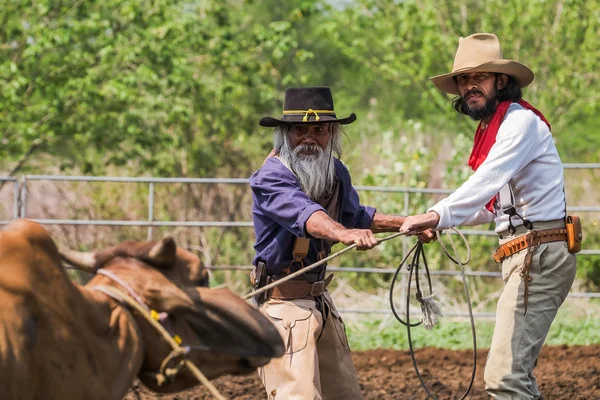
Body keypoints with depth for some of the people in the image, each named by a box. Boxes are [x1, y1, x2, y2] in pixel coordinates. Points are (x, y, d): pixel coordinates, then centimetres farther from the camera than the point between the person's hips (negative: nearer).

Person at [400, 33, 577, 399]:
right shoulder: (492, 130, 19)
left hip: (539, 254, -11)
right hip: (522, 256, 11)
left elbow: (490, 180, -29)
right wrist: (439, 220, 14)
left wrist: (439, 215, -42)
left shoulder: (521, 122, -12)